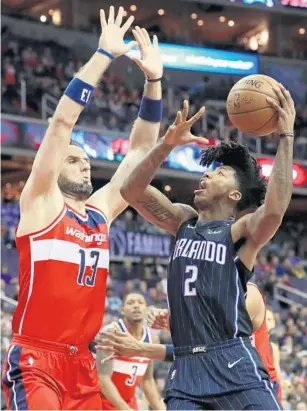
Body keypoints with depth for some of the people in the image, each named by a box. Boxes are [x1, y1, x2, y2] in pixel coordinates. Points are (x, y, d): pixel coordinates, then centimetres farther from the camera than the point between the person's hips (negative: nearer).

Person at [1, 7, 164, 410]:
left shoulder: (100, 211, 16)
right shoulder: (41, 203, 0)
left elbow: (140, 150, 18)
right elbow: (62, 122, -7)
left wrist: (153, 81, 11)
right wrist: (105, 55, -8)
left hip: (82, 365, 7)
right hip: (35, 361, -7)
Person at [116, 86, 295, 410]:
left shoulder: (241, 231, 0)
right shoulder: (184, 222, 17)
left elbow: (275, 209, -23)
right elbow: (131, 191, 8)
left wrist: (286, 137, -23)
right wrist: (166, 145, -5)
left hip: (233, 363, -5)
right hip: (185, 367, 5)